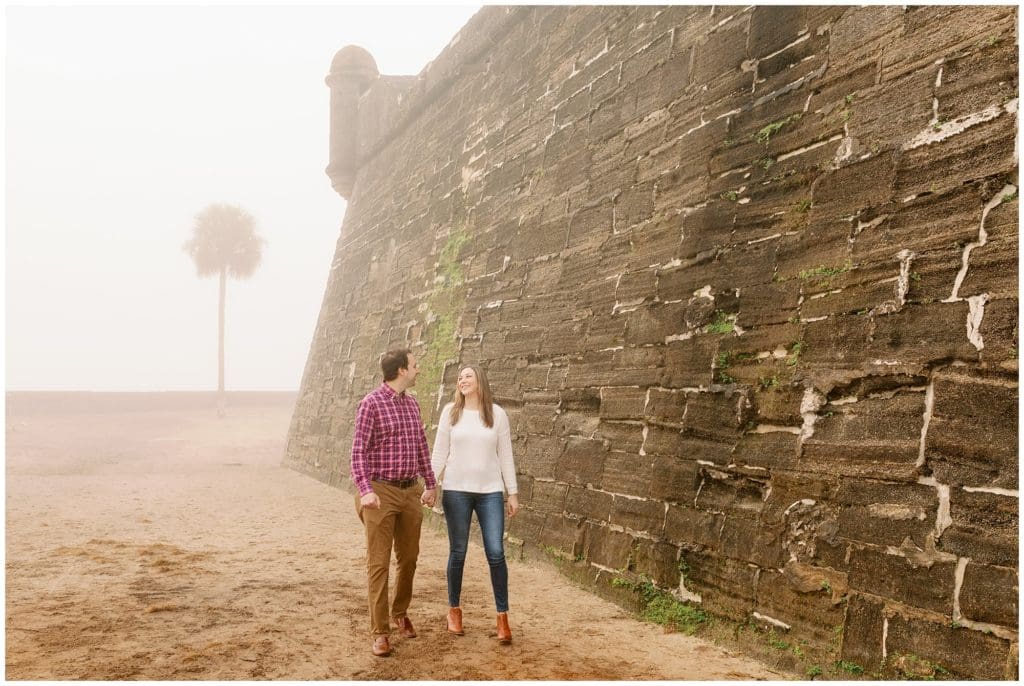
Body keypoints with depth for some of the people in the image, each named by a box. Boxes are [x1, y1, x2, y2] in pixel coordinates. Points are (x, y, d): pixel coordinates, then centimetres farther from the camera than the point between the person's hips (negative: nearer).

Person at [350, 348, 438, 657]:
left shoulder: (412, 403, 11)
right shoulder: (371, 403, -10)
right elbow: (359, 451, -12)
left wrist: (430, 484, 19)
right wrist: (365, 490, -23)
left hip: (410, 492, 6)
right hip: (381, 493, -6)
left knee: (408, 558, 14)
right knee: (379, 563, -2)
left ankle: (400, 612, 35)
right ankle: (380, 631, 5)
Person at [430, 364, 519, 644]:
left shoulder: (497, 413, 3)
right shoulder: (451, 411, 3)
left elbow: (505, 455, 5)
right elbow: (439, 452, 5)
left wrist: (513, 493, 3)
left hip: (490, 492, 0)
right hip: (456, 490, 0)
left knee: (496, 553, -5)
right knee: (457, 553, 6)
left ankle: (503, 617, 5)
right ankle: (454, 610, 23)